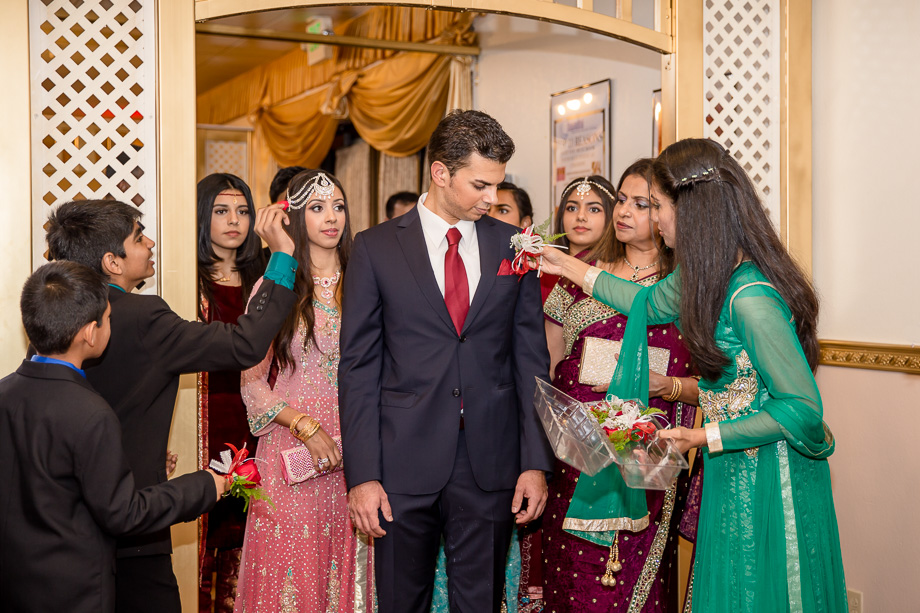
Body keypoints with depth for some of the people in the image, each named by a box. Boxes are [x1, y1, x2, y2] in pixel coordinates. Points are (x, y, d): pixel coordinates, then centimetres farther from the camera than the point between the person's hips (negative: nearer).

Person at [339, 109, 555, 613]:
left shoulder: (514, 248, 6)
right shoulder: (375, 248, 0)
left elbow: (531, 359, 7)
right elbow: (358, 367, -2)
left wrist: (535, 461, 0)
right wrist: (362, 475, -8)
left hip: (491, 468, 2)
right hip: (403, 468, -1)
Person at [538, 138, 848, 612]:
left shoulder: (750, 299, -28)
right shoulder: (707, 275, 0)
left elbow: (803, 409, -24)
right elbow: (650, 302, 22)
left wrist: (705, 438, -21)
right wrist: (567, 265, 24)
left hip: (769, 480, -9)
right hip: (731, 471, 9)